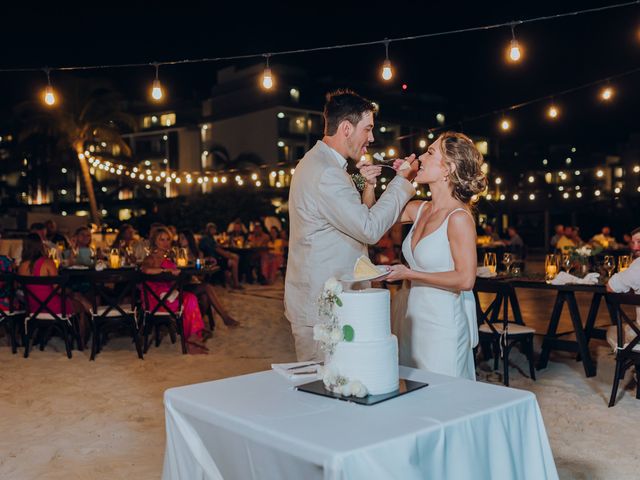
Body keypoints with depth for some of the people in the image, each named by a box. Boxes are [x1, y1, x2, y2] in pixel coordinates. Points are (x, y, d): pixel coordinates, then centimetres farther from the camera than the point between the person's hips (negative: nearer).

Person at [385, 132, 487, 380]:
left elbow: (465, 279, -19)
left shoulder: (459, 217, -16)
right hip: (414, 318, 7)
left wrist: (410, 274, -16)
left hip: (444, 324, -7)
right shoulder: (419, 209, 5)